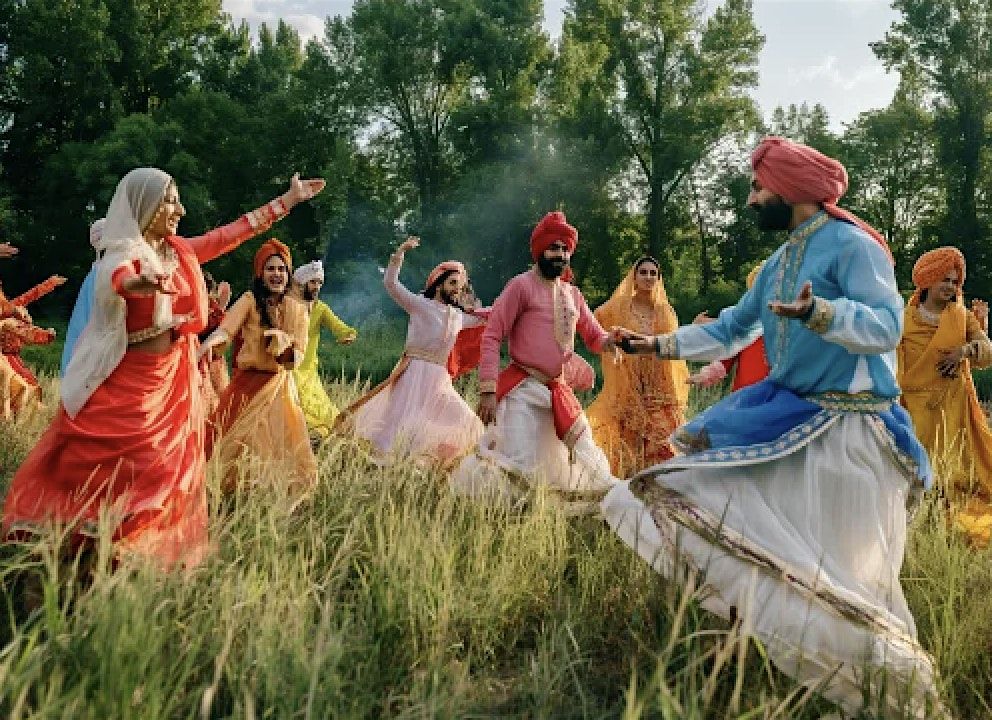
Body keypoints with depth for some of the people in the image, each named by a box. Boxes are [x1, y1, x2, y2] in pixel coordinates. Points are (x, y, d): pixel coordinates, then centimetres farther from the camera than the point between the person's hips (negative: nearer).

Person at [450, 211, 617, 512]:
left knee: (588, 463, 11)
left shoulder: (572, 294, 14)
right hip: (523, 390, -7)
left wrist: (611, 341, -9)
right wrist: (487, 390, -20)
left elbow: (594, 337, 17)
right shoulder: (522, 285, -7)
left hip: (561, 393, 7)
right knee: (513, 464, -14)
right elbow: (491, 336, -11)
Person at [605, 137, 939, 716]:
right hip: (789, 421, 9)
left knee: (841, 576, -6)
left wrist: (818, 312, -41)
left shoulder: (852, 245, -12)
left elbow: (886, 327, -24)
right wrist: (656, 345, 19)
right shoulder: (777, 264, 14)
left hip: (847, 430, -9)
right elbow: (730, 332, 22)